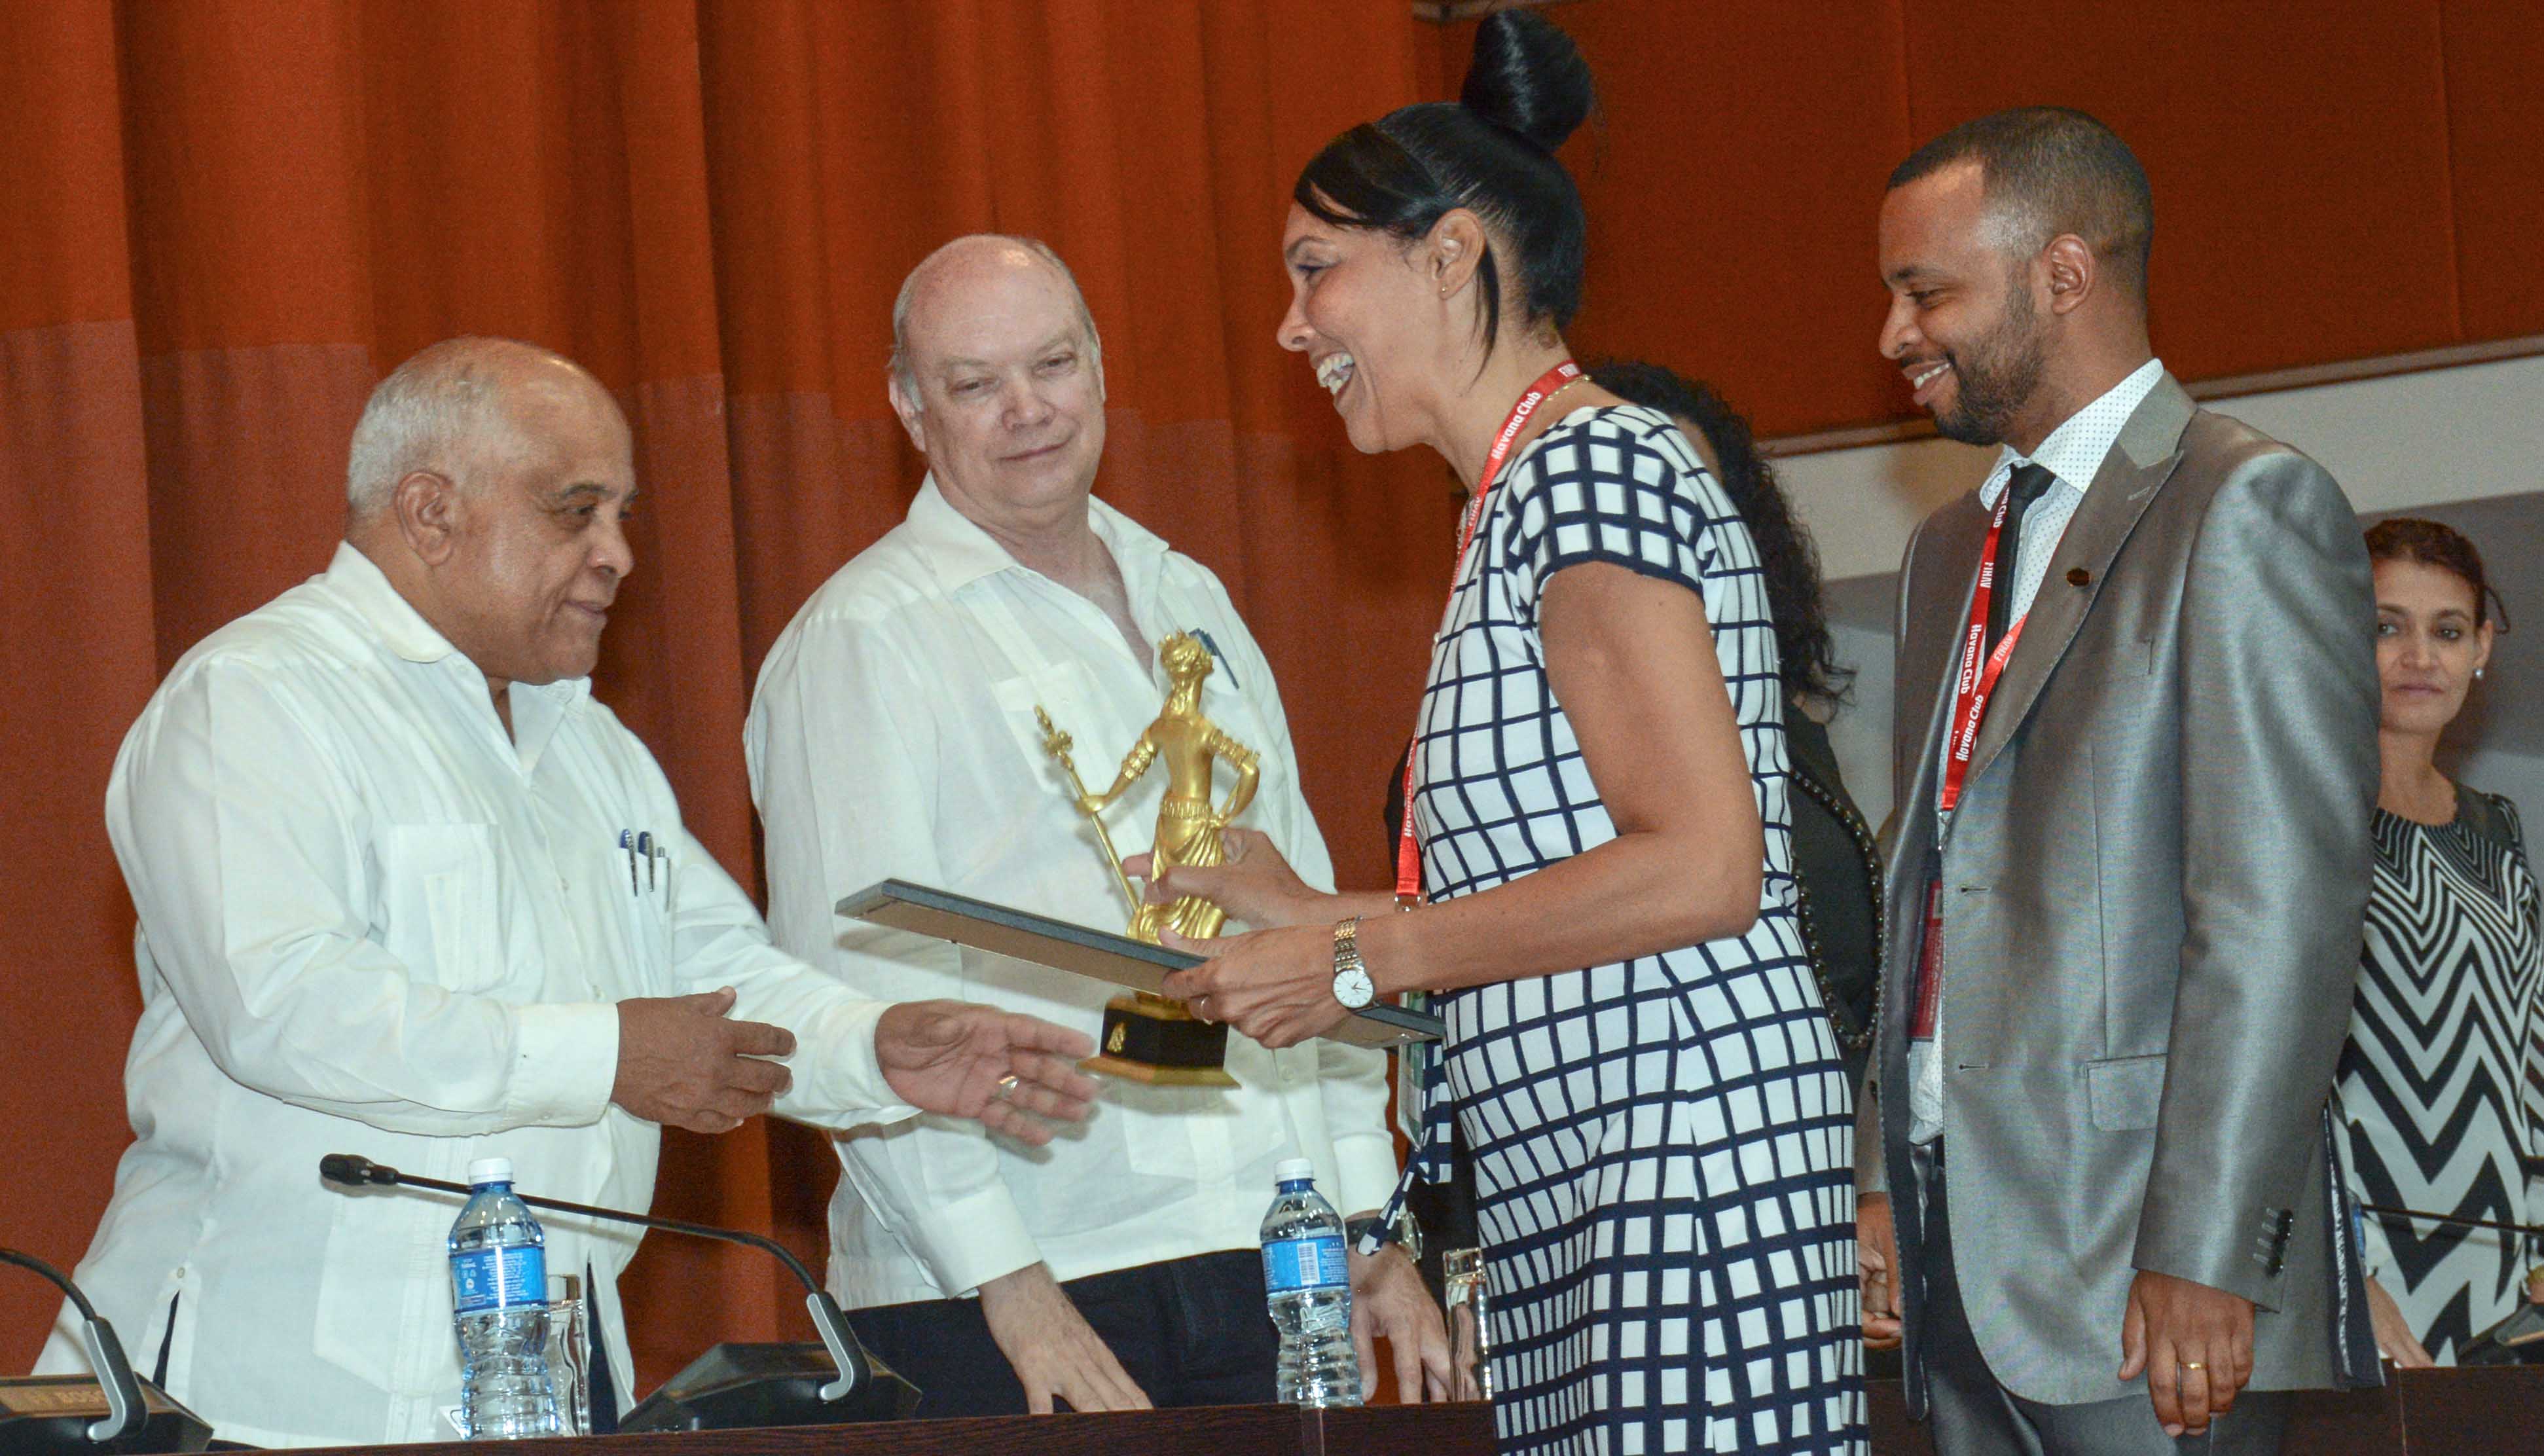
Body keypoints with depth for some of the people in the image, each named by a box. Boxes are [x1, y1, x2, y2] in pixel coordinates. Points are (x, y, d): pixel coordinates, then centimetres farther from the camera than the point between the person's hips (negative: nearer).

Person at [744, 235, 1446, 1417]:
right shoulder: (863, 643, -2)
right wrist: (1007, 1282, -16)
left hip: (1265, 1268, 6)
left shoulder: (1188, 604, 19)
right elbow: (854, 995, -9)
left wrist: (1373, 1231, 13)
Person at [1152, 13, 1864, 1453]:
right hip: (1572, 1194, 9)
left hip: (1679, 1163, -9)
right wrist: (1312, 914, 19)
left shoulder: (1589, 473, -8)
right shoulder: (1538, 490, 21)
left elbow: (1703, 870, -17)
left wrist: (1361, 959, -11)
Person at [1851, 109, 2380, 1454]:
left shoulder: (2245, 509, -7)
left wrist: (2205, 1254, -19)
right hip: (1963, 1256, 8)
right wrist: (1885, 1182, 14)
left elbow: (2283, 912, -15)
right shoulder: (1950, 551, 20)